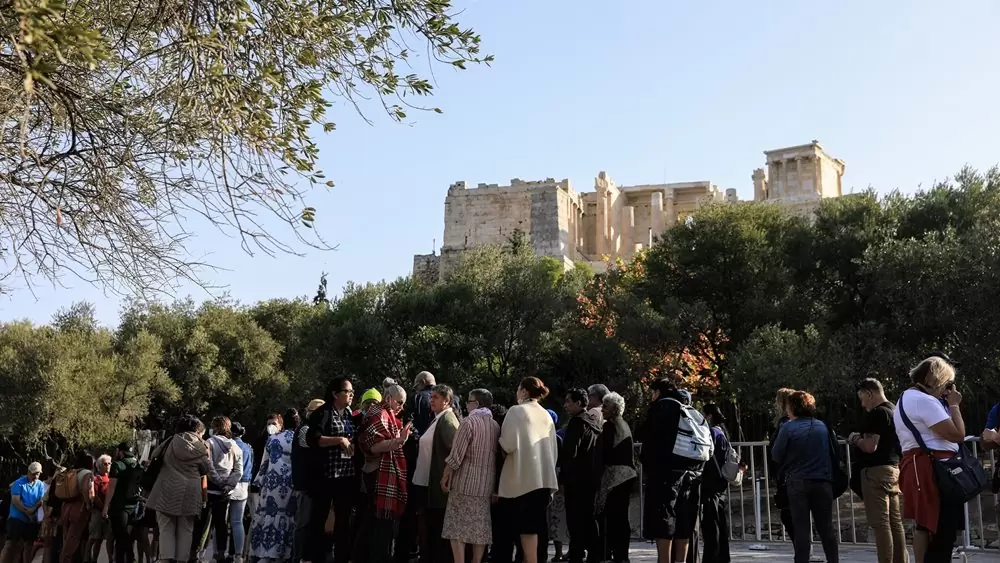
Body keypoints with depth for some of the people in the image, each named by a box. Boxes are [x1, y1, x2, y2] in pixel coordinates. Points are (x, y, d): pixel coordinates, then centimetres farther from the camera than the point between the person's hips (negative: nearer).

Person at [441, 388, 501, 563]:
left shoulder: (469, 421, -10)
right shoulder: (495, 425, 7)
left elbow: (456, 455, -13)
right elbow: (497, 455, 7)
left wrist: (445, 476, -2)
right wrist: (494, 482, 15)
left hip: (465, 481, -6)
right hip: (486, 483, 6)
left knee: (457, 526, -1)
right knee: (480, 527, 9)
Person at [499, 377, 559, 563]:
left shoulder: (516, 411, -6)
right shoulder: (546, 415, 13)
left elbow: (509, 444, -14)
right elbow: (554, 449, 16)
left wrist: (498, 442, 6)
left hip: (523, 476, -6)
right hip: (544, 476, 6)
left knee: (526, 525, -4)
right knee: (535, 523, 10)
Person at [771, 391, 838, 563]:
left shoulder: (788, 427, -8)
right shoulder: (822, 426, 5)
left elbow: (776, 456, -4)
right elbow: (832, 452, 14)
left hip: (798, 482, -3)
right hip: (823, 481, 3)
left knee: (801, 527, 1)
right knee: (826, 527, 11)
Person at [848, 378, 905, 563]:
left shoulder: (876, 413, -15)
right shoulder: (894, 410, 15)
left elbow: (870, 446, -21)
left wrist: (855, 439, -3)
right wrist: (862, 439, 17)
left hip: (876, 471, -10)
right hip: (894, 468, 10)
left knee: (881, 523, -9)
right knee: (895, 522, 11)